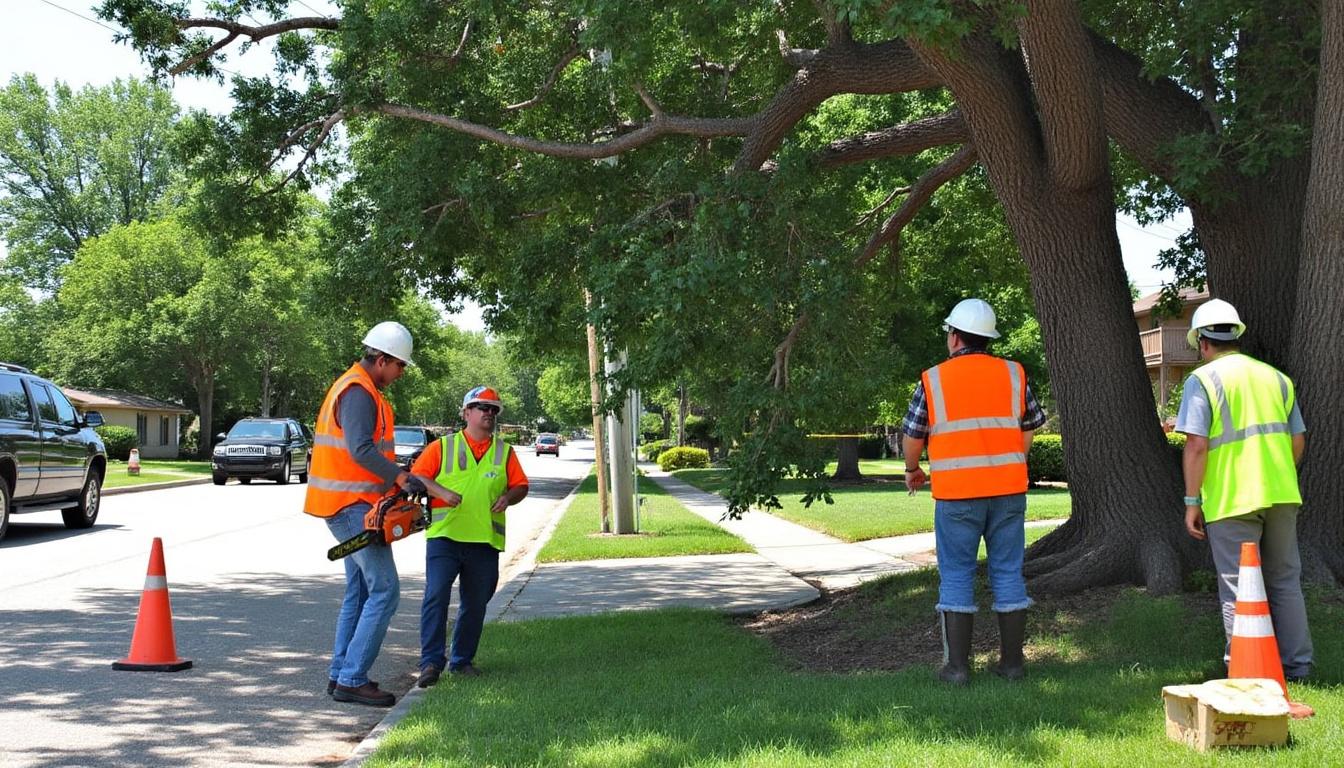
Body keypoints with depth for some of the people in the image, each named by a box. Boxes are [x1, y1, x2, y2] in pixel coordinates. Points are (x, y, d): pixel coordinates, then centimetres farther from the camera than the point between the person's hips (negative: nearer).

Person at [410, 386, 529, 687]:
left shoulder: (504, 452, 12)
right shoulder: (442, 447, 4)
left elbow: (521, 486, 13)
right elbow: (416, 478, 1)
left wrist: (508, 497, -8)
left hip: (485, 541, 3)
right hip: (444, 537, -3)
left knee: (475, 605, 10)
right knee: (436, 597, -14)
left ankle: (462, 660, 23)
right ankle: (431, 662, -10)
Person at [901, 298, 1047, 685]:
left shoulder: (933, 380, -2)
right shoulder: (1013, 375, 5)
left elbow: (912, 436, 4)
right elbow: (1029, 430, 11)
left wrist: (912, 470, 23)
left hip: (957, 494, -2)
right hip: (1008, 491, 2)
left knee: (956, 577, 4)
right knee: (1009, 574, 8)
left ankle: (957, 666, 3)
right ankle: (1012, 661, 12)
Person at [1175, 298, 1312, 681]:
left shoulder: (1203, 379, -5)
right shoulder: (1276, 377, 13)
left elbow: (1196, 445, -13)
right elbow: (1298, 441, 14)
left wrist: (1192, 501, -8)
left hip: (1231, 499, -5)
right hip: (1282, 495, 5)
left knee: (1238, 589, 2)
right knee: (1285, 582, 15)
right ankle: (1297, 665, 20)